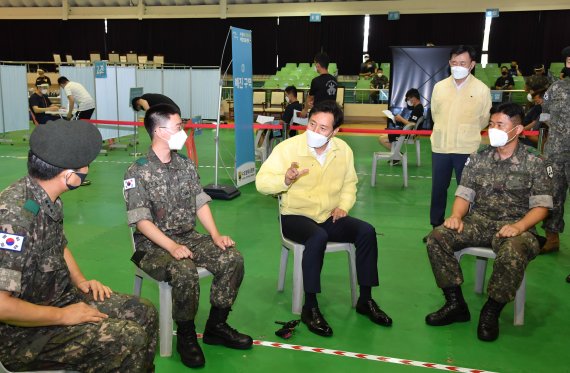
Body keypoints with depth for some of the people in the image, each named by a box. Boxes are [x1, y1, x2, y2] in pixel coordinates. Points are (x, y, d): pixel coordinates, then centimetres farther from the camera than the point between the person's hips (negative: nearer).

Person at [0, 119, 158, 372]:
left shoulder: (49, 199, 0)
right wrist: (63, 316, -20)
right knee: (130, 339, -20)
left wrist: (80, 280, 5)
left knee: (143, 313, 5)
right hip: (22, 331, -9)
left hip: (60, 296, 9)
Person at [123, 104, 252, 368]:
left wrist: (215, 235, -7)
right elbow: (141, 221, -16)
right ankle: (186, 336, -8)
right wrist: (172, 247, -27)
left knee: (233, 259, -14)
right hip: (153, 244, -6)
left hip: (189, 236, 6)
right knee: (185, 272, -35)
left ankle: (216, 327, 3)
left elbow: (200, 203, 8)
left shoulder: (186, 165, 7)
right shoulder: (138, 172, -11)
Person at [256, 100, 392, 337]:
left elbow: (349, 183, 16)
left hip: (329, 216, 5)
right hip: (296, 216, -4)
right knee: (318, 237, -36)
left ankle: (365, 300, -2)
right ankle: (310, 308, -22)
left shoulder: (343, 150, 1)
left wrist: (344, 205, -2)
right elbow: (261, 182, -16)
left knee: (366, 231, -18)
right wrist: (285, 180, -36)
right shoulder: (288, 148, -13)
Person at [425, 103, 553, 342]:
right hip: (478, 221, 4)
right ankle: (455, 304, -8)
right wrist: (456, 216, -14)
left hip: (514, 227, -4)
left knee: (512, 254, -38)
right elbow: (464, 194, 7)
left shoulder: (535, 164, 0)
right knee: (437, 238, -20)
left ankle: (490, 313, -13)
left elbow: (541, 206, -4)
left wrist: (518, 226, -21)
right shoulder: (478, 158, 9)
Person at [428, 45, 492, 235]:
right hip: (440, 147, 3)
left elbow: (484, 119, 7)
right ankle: (436, 227, 24)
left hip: (467, 149, -2)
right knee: (438, 189, 11)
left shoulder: (482, 90, -5)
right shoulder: (439, 87, 2)